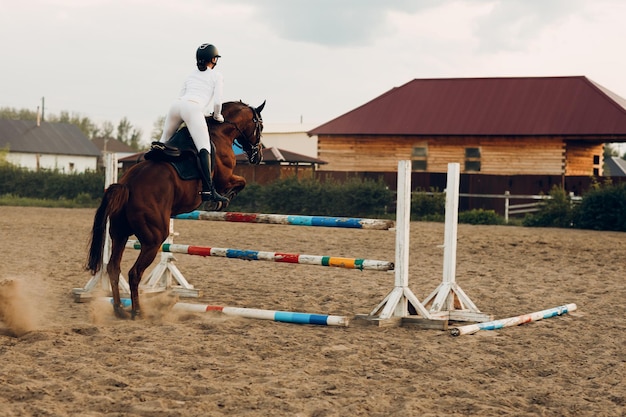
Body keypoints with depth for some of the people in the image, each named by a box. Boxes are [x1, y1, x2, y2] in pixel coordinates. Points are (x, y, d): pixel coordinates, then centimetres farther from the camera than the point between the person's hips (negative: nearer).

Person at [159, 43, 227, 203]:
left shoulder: (191, 75, 33)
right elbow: (217, 102, 5)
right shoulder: (216, 76, 17)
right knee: (204, 149, -16)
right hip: (194, 109, -6)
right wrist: (217, 116, 23)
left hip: (176, 105, 6)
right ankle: (208, 190, -29)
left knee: (164, 142, 19)